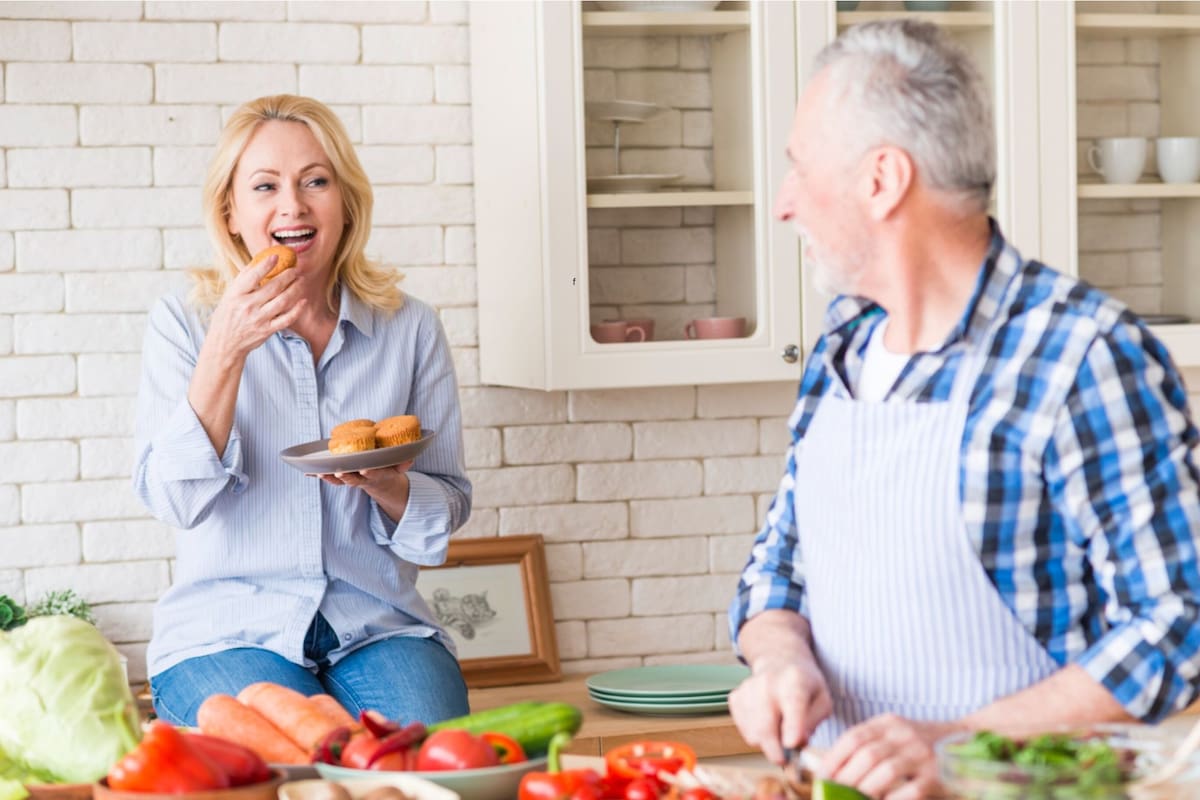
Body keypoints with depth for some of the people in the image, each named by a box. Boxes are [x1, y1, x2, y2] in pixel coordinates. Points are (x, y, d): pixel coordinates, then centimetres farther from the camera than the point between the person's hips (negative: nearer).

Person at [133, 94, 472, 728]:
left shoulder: (411, 330, 6)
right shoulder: (183, 323, 2)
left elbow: (448, 509, 9)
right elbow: (174, 498, -10)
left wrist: (383, 482, -14)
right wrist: (226, 350, -20)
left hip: (378, 628, 2)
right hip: (227, 634, -2)